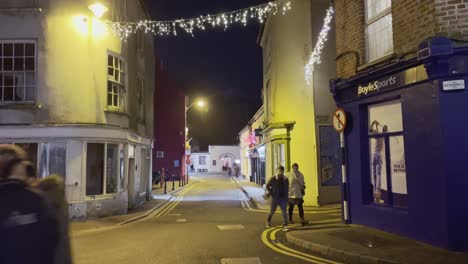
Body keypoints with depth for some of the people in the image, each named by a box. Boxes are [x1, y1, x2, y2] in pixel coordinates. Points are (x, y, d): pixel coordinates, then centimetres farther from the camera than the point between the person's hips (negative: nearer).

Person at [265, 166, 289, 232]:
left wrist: (286, 196, 8)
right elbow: (267, 186, 5)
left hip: (283, 198, 1)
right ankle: (268, 221, 41)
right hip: (275, 198, -1)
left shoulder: (285, 179, 0)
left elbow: (287, 188, 14)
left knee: (284, 212, -6)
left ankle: (285, 226, -3)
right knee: (272, 211, 14)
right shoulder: (272, 179, -8)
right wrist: (270, 192, -2)